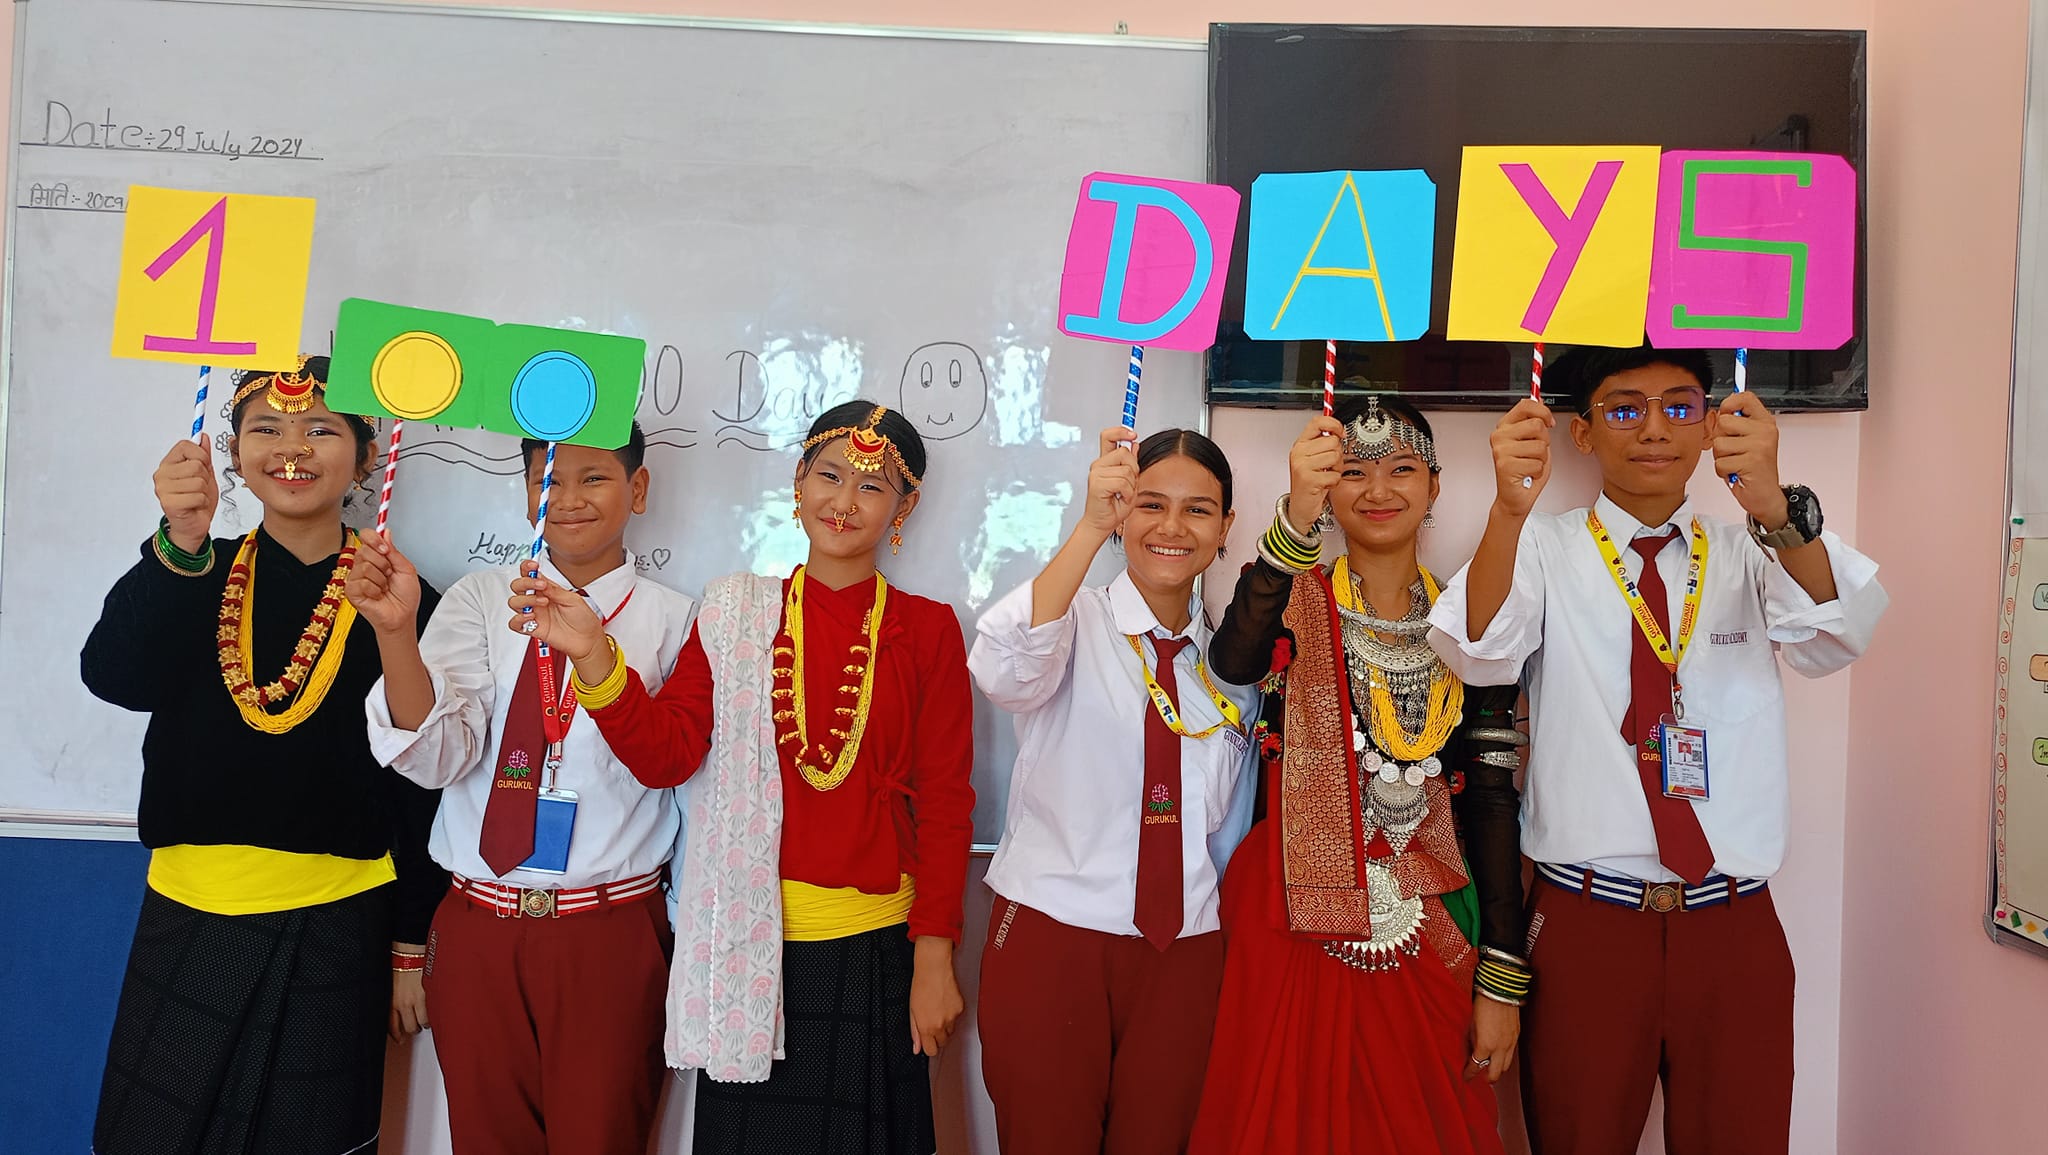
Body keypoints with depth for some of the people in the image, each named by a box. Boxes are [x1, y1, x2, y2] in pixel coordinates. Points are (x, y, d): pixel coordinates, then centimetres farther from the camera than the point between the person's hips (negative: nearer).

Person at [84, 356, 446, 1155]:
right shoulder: (192, 576, 4)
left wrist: (412, 943, -1)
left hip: (335, 930, -2)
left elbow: (422, 785, -3)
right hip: (187, 918, 3)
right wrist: (180, 546, -31)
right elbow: (113, 677, -15)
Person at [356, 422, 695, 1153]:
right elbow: (438, 755, -11)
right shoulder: (481, 601, 2)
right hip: (480, 929, 2)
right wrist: (393, 628, -23)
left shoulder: (672, 621, -3)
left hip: (613, 935, -2)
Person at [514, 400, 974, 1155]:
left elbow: (944, 800, -1)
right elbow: (665, 755, -4)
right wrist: (593, 656, -19)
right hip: (750, 946, 1)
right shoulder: (734, 612, 3)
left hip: (873, 950, -1)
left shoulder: (926, 629, 0)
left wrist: (933, 957, -5)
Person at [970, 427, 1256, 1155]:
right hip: (1053, 937, -3)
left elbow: (1231, 818, 14)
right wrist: (1090, 528, -37)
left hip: (1186, 951, 3)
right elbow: (1003, 673, -29)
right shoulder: (1076, 621, -4)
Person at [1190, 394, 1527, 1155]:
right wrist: (1295, 518, -39)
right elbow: (1234, 663, -26)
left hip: (1425, 937, 2)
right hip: (1298, 929, -2)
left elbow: (1492, 799, 2)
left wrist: (1503, 982, -1)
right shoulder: (1298, 602, -3)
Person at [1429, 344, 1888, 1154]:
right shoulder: (1545, 553, 0)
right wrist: (1508, 511, -37)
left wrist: (1775, 509, -34)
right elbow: (1480, 655, -19)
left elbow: (1836, 638, -15)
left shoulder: (1750, 556, 6)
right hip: (1584, 924, -2)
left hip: (1736, 930, 2)